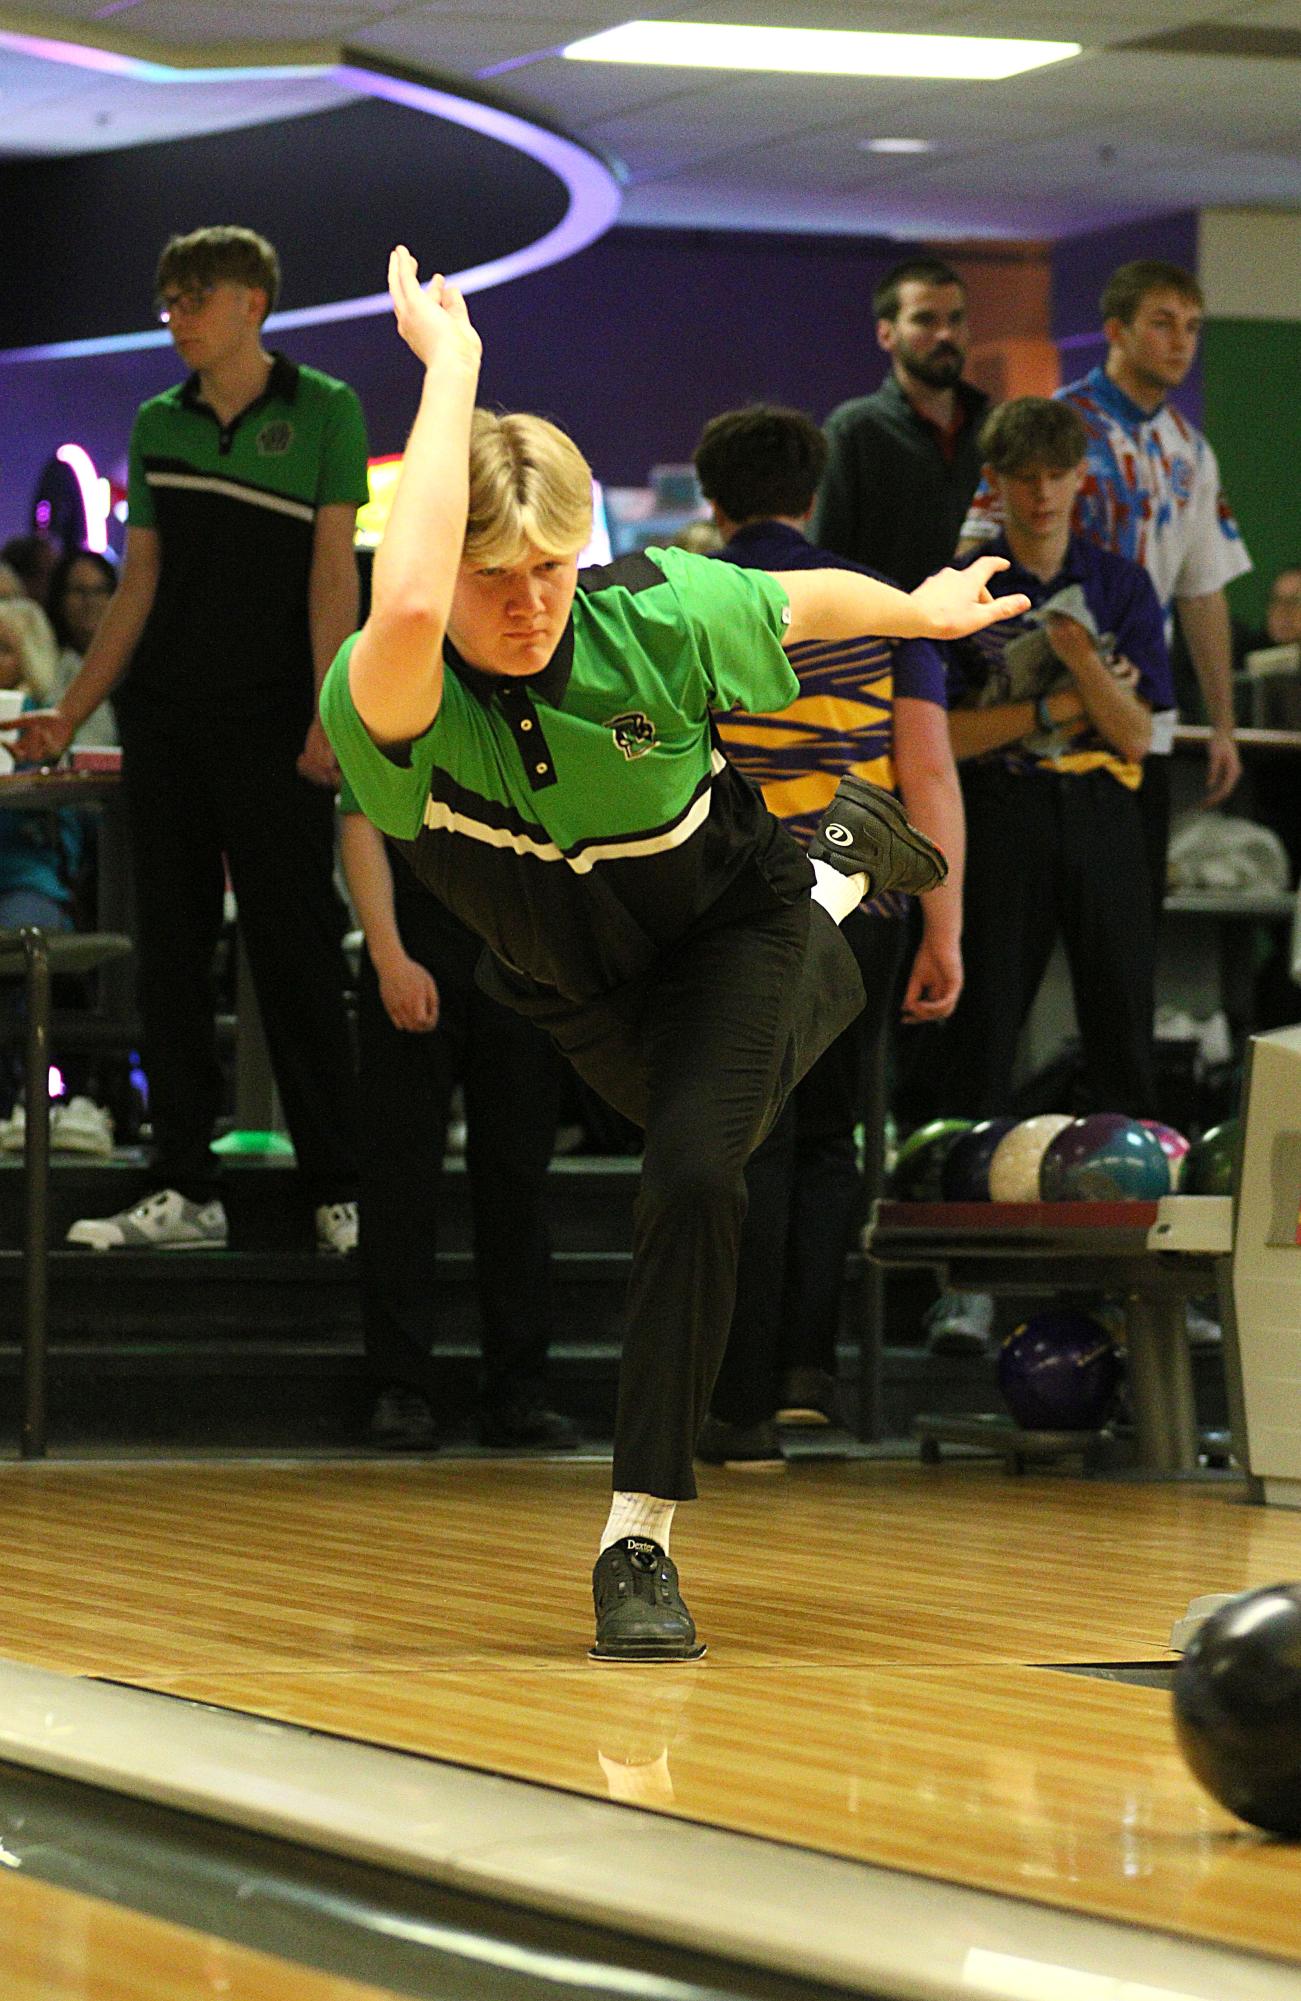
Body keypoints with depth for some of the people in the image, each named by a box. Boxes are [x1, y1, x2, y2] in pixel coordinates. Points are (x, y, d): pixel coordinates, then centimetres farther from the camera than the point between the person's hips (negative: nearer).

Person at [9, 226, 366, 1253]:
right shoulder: (159, 422, 11)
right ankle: (186, 1190, 10)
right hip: (164, 721, 5)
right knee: (170, 949, 5)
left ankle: (339, 1188, 2)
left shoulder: (324, 410, -1)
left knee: (295, 948, -4)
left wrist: (329, 714, -15)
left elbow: (333, 570, -6)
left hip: (271, 724, -5)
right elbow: (141, 583, 14)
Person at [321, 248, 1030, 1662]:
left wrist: (932, 612, 8)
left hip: (729, 921, -2)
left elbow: (811, 602, -10)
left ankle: (639, 1535, -12)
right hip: (572, 994, 2)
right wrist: (447, 363, -61)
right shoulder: (384, 707, -41)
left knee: (694, 1173, -26)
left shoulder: (657, 615, -34)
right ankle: (841, 867, 66)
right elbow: (404, 607, -68)